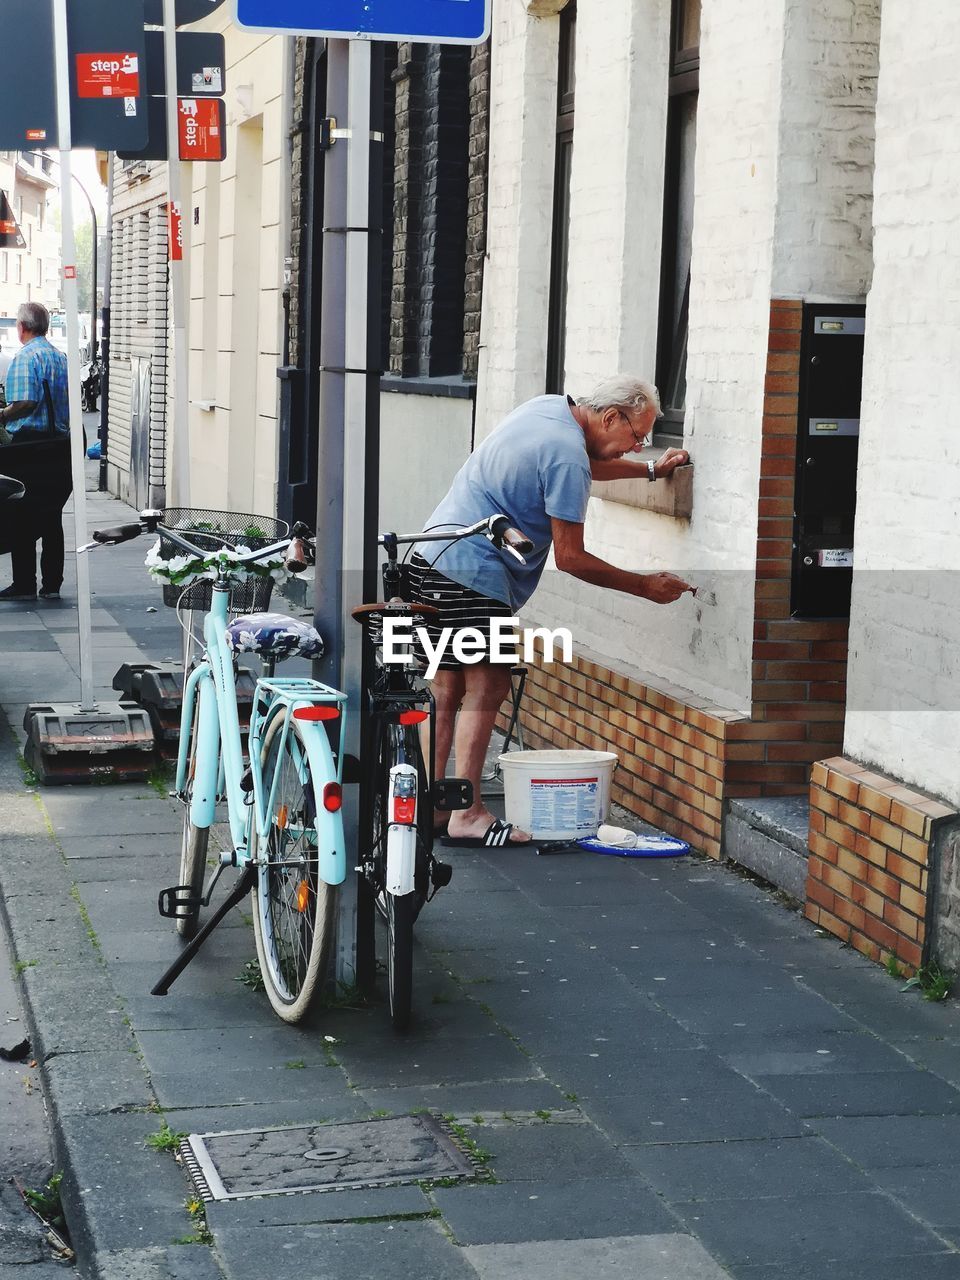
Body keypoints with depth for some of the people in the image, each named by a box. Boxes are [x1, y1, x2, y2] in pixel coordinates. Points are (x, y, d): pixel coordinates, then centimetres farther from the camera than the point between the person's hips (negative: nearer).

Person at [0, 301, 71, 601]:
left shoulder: (25, 358, -10)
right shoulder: (62, 357, 13)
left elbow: (25, 403, -21)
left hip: (29, 444, -7)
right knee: (52, 519, 10)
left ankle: (24, 584, 0)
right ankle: (52, 584, 12)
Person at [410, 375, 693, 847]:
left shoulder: (550, 406, 12)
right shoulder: (566, 456, -17)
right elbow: (570, 558, -13)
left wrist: (650, 470, 35)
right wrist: (646, 587, -6)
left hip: (431, 560, 10)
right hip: (471, 573, -10)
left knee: (447, 688, 11)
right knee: (487, 686, -6)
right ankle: (467, 815, -7)